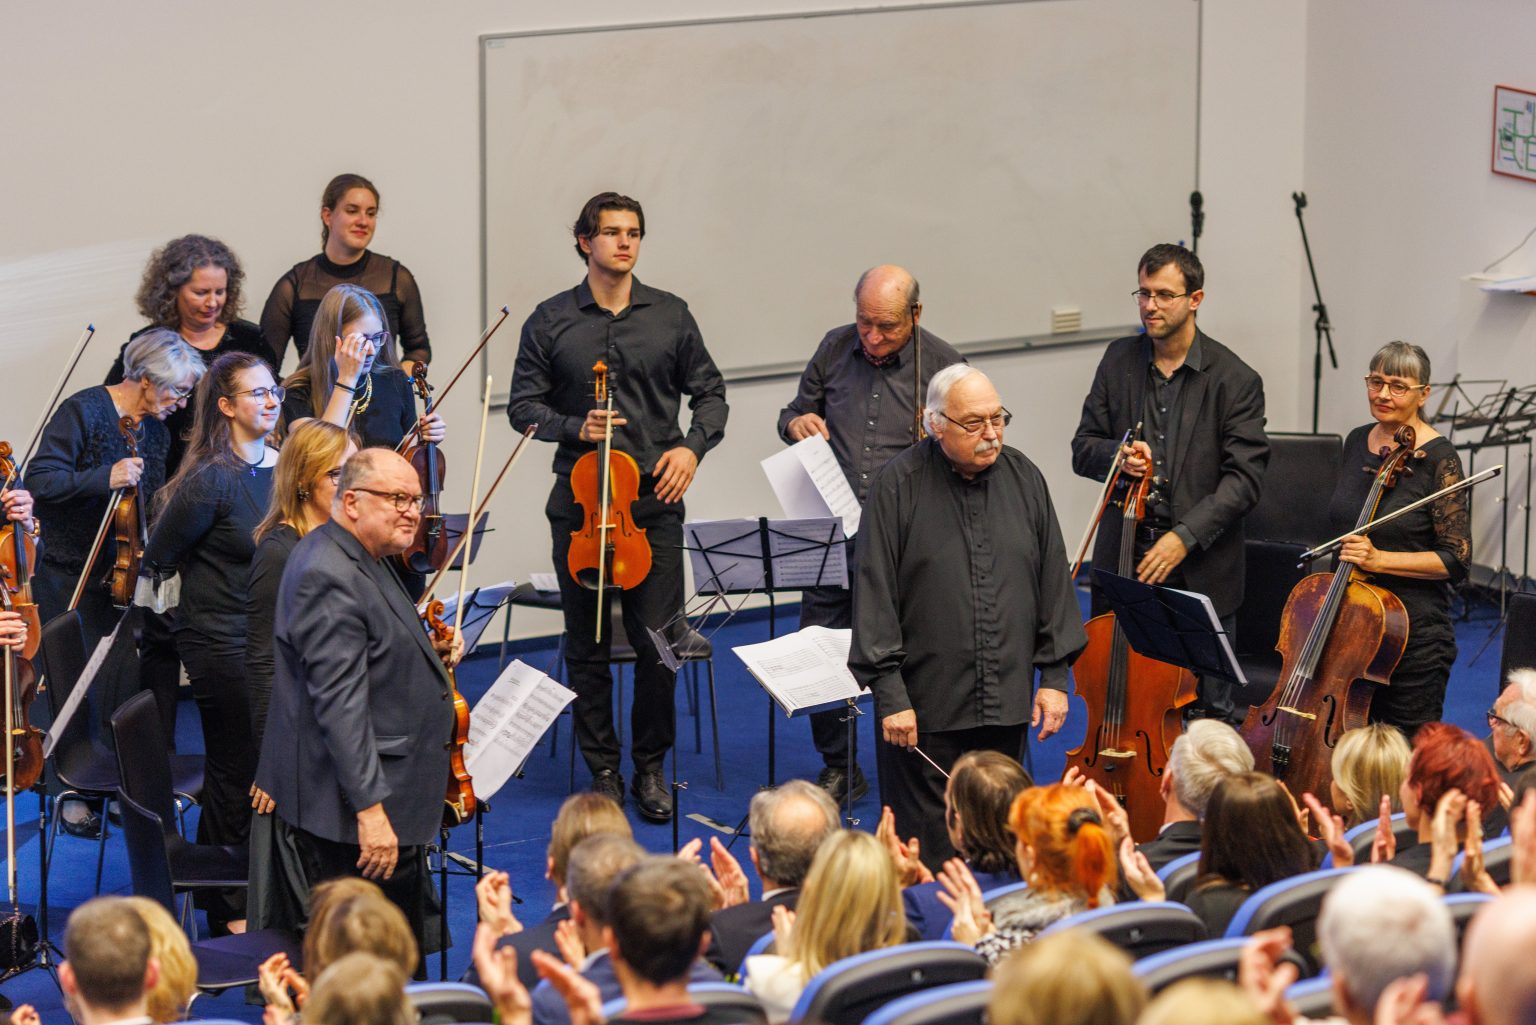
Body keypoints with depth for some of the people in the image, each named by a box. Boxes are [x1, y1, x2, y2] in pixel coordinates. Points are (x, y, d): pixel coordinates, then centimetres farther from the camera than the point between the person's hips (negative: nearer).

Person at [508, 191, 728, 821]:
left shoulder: (670, 316, 7)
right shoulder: (550, 322, 3)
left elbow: (709, 393, 13)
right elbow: (523, 406, 5)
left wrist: (692, 445, -5)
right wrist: (574, 427, -12)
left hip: (654, 498, 0)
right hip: (579, 501, 0)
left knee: (658, 641, -3)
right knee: (587, 645, 5)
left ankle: (650, 768, 13)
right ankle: (603, 770, 16)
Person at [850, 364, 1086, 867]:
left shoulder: (1023, 477, 5)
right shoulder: (898, 485, -7)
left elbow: (1053, 578, 11)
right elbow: (875, 594, -8)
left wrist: (1055, 675, 7)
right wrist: (890, 693, -12)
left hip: (1008, 706, 4)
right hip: (925, 709, -4)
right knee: (927, 857, -1)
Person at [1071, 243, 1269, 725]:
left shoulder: (1235, 380, -6)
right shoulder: (1119, 362, 7)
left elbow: (1243, 480, -10)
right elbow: (1083, 449, 11)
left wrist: (1185, 537, -20)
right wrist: (1118, 456, -13)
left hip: (1201, 569, -3)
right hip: (1123, 559, 3)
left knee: (1210, 711, 3)